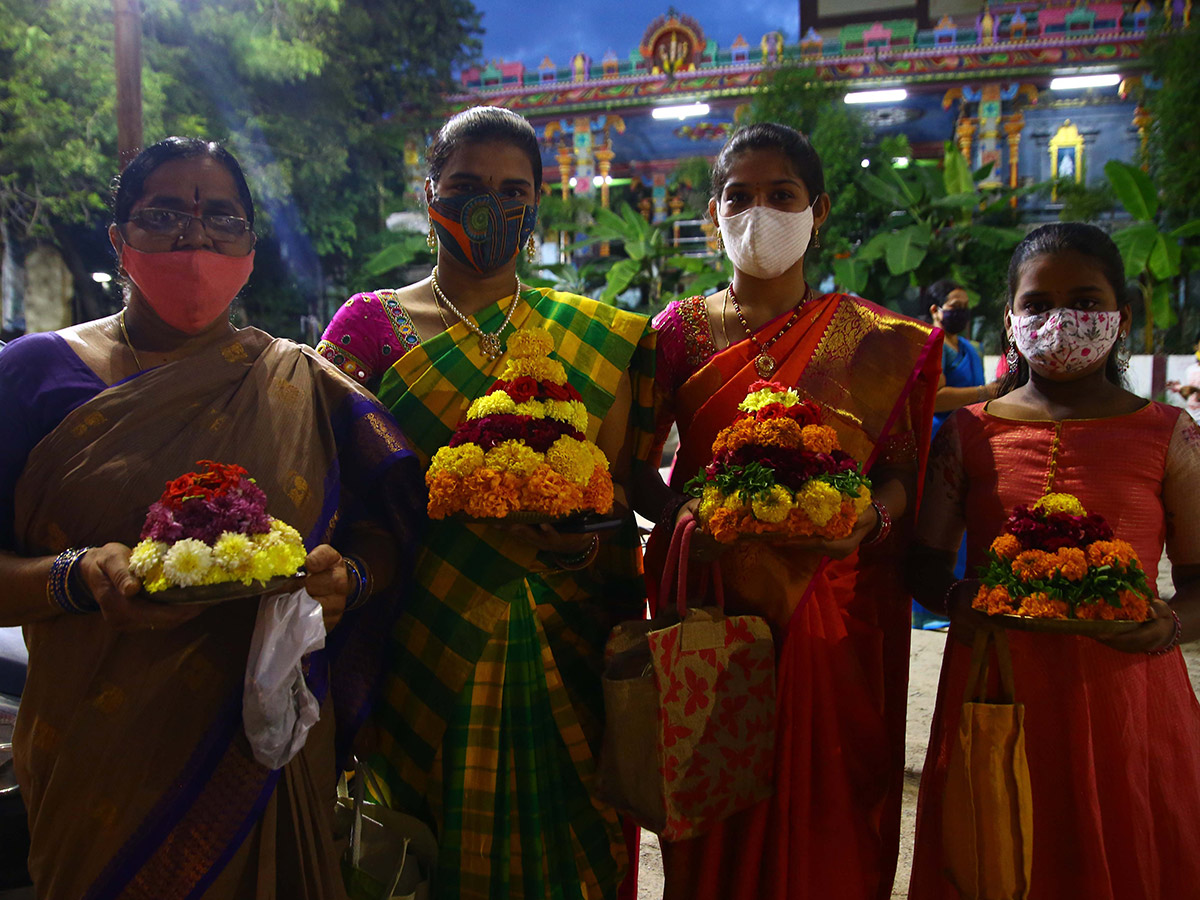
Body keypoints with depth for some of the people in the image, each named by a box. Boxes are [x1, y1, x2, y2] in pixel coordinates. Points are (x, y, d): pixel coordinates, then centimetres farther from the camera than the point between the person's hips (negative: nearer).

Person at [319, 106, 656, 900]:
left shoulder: (597, 337, 7)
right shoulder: (371, 323, 2)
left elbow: (619, 500, 8)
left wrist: (586, 540, -13)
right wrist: (478, 515, -19)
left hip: (562, 658, 2)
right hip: (424, 653, -1)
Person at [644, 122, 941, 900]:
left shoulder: (873, 340, 4)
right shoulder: (680, 330, 5)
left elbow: (901, 471, 3)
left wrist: (869, 515, -17)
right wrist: (683, 513, -14)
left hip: (829, 612, 0)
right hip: (707, 609, 1)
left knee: (821, 816, 8)